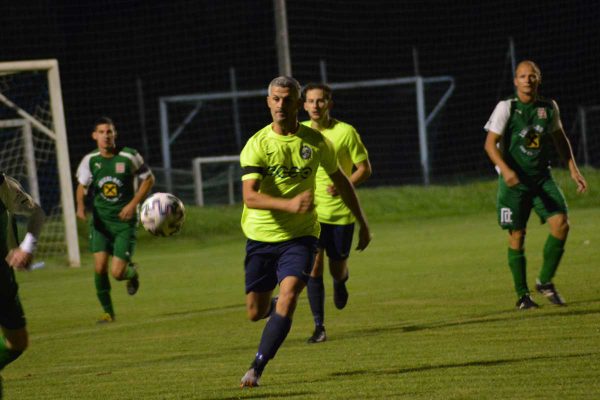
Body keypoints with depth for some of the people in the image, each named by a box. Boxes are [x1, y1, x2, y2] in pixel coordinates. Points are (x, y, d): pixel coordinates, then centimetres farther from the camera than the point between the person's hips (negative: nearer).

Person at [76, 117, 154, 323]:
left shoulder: (130, 157, -9)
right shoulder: (90, 160, -2)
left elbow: (148, 179, 3)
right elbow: (82, 186, 11)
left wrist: (133, 204, -8)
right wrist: (80, 205, -10)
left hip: (124, 221, -2)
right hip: (100, 220, 2)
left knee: (117, 273, -10)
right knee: (99, 266, -13)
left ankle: (132, 272, 29)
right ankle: (107, 311, 6)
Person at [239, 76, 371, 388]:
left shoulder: (315, 142, -2)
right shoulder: (257, 145, -9)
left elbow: (339, 180, 15)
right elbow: (249, 196, -21)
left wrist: (362, 223, 19)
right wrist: (289, 204, -38)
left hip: (300, 236, 0)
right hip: (261, 235, 0)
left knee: (288, 295, -23)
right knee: (256, 312, 6)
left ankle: (256, 369, -18)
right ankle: (279, 306, 45)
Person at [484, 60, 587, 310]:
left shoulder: (549, 108, 5)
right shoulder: (506, 108, -7)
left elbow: (560, 138, 20)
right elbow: (490, 143, -12)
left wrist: (573, 169, 15)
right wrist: (505, 169, -28)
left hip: (542, 177, 3)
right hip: (514, 180, -3)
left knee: (561, 224, -13)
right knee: (517, 236, -3)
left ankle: (545, 282, 4)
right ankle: (522, 295, 9)